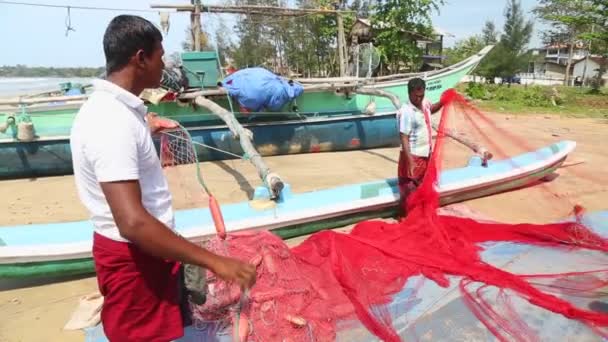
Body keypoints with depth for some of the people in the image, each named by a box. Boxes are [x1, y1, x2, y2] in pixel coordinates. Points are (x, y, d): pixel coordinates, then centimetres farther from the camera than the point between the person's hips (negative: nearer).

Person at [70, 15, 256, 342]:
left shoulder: (111, 106, 4)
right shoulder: (112, 120, -28)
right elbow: (133, 223, -36)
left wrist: (144, 129, 31)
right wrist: (215, 262, -35)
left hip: (141, 250, 10)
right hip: (133, 257, -10)